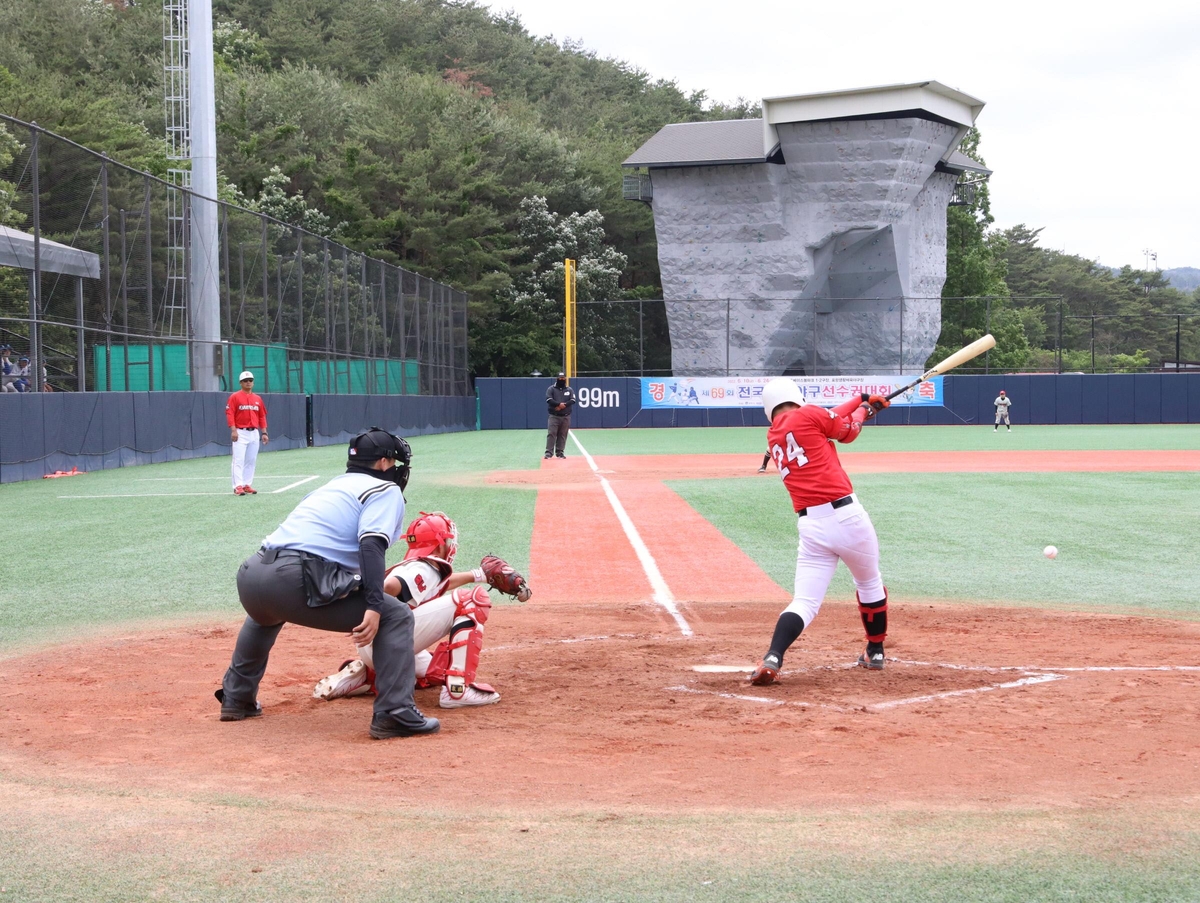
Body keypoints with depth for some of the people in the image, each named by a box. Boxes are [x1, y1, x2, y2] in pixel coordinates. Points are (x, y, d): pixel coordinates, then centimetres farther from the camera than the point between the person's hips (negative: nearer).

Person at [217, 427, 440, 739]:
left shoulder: (334, 485, 31)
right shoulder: (386, 489, 10)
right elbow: (371, 545, -9)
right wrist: (374, 606, -19)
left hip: (251, 574, 8)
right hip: (295, 581, -8)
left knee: (266, 614, 43)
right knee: (396, 616, 3)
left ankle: (236, 699, 45)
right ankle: (395, 714, -8)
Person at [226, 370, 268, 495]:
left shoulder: (258, 398, 13)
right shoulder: (235, 397, -2)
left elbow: (262, 416, 15)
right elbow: (230, 414, -8)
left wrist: (264, 433, 9)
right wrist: (233, 430, -18)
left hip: (254, 433, 5)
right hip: (240, 432, -5)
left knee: (251, 460, 6)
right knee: (239, 460, -9)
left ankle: (247, 485, 12)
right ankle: (238, 486, -11)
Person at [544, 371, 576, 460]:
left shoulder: (569, 390, 10)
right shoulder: (551, 389, 3)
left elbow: (573, 400, -4)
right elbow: (549, 400, -12)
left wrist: (564, 405, -19)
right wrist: (559, 404, -23)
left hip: (566, 417, 3)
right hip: (554, 416, -3)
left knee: (563, 435, 4)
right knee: (551, 434, -11)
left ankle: (560, 452, 10)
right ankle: (549, 452, -13)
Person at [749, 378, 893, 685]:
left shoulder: (773, 437, 17)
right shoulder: (807, 415, 0)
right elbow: (848, 431, 14)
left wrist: (862, 400, 35)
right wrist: (864, 408, 33)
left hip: (810, 527, 3)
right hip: (846, 516, -3)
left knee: (805, 602, 1)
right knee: (869, 582, 23)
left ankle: (772, 659, -23)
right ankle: (875, 653, 35)